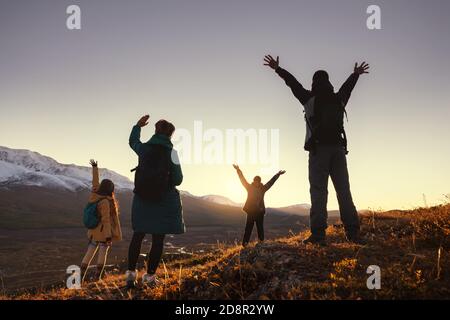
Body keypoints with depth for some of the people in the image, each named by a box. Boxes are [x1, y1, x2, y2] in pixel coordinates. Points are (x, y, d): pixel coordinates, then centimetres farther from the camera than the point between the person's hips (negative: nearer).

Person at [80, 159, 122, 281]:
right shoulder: (105, 202, -21)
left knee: (90, 252, 11)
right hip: (104, 232, -7)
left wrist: (95, 168, 25)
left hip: (94, 231, 7)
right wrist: (108, 235, -19)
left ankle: (81, 274, 8)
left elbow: (95, 182, 14)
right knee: (103, 252, 5)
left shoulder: (95, 195, 0)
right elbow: (106, 219, -22)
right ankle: (98, 275, 8)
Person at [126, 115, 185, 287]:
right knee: (158, 239, 4)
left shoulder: (144, 148, -2)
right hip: (165, 200, -3)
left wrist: (137, 126, 37)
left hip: (142, 198, 4)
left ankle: (131, 272, 13)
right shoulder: (171, 152, -11)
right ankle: (150, 275, 7)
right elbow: (177, 180, -7)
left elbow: (133, 142, 23)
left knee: (138, 235, 14)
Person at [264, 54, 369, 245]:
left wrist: (277, 68, 30)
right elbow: (348, 85, 35)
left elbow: (292, 82, 16)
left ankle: (318, 233, -15)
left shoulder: (309, 99, 4)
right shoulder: (339, 99, 14)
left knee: (318, 191, -7)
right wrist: (356, 73, 56)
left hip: (319, 149, -3)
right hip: (338, 148, 3)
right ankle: (353, 232, -3)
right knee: (344, 190, 3)